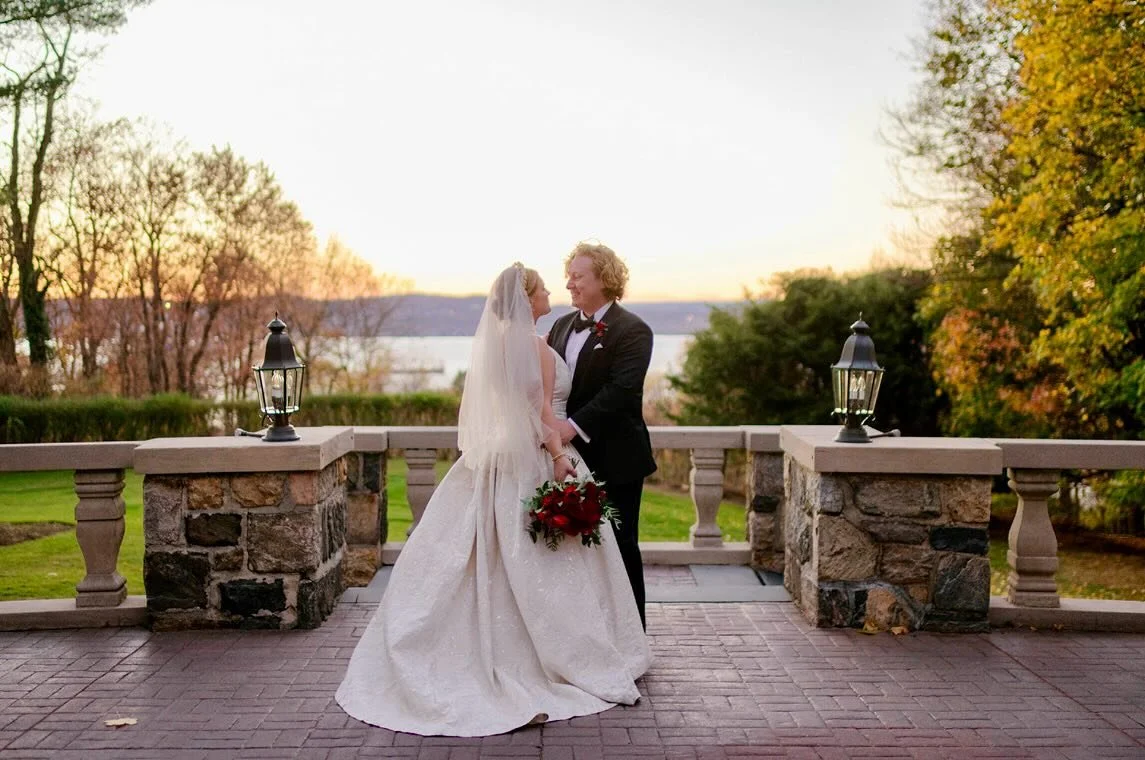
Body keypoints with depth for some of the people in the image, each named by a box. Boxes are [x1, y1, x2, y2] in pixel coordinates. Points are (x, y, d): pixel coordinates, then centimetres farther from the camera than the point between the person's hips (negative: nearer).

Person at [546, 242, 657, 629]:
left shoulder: (632, 330, -10)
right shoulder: (562, 325, 12)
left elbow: (622, 390, -21)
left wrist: (574, 425, -29)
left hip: (615, 459, -6)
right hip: (572, 457, 6)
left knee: (620, 545, 5)